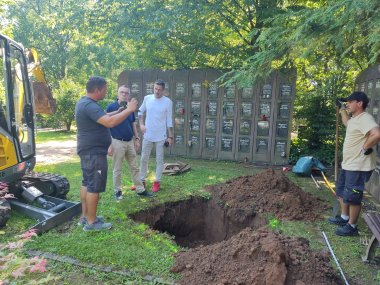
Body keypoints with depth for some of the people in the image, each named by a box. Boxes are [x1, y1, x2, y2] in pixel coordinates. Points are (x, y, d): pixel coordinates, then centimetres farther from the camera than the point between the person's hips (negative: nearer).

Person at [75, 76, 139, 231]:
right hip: (94, 152, -11)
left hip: (88, 150, 11)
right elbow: (109, 122, -32)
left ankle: (85, 216, 27)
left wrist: (118, 112, 14)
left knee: (86, 183, 16)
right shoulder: (89, 105, -22)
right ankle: (91, 222, 7)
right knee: (94, 186, -3)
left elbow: (102, 117, 22)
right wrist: (129, 110, -24)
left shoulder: (84, 101, 12)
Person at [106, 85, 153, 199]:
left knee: (134, 167, 12)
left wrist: (137, 139, 11)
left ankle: (140, 189, 21)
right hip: (118, 142, -5)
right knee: (117, 169, 7)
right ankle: (117, 191, 22)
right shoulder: (111, 107, -8)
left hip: (130, 142, 5)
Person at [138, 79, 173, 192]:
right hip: (148, 135, 3)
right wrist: (141, 124, -1)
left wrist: (170, 136, -5)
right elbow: (140, 112, 14)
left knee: (159, 160, 6)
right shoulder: (147, 98, 0)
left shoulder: (168, 102, -6)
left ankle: (157, 182, 18)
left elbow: (169, 120, -3)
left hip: (161, 136, -2)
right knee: (144, 159, 9)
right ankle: (142, 181, 23)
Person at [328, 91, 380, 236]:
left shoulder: (365, 118, -20)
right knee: (341, 192, 22)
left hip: (358, 167, -11)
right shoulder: (354, 118, 12)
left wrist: (366, 148, -24)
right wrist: (342, 108, 35)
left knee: (352, 197, -1)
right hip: (347, 164, 11)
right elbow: (346, 122, 38)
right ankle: (344, 217, 37)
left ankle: (352, 226, 14)